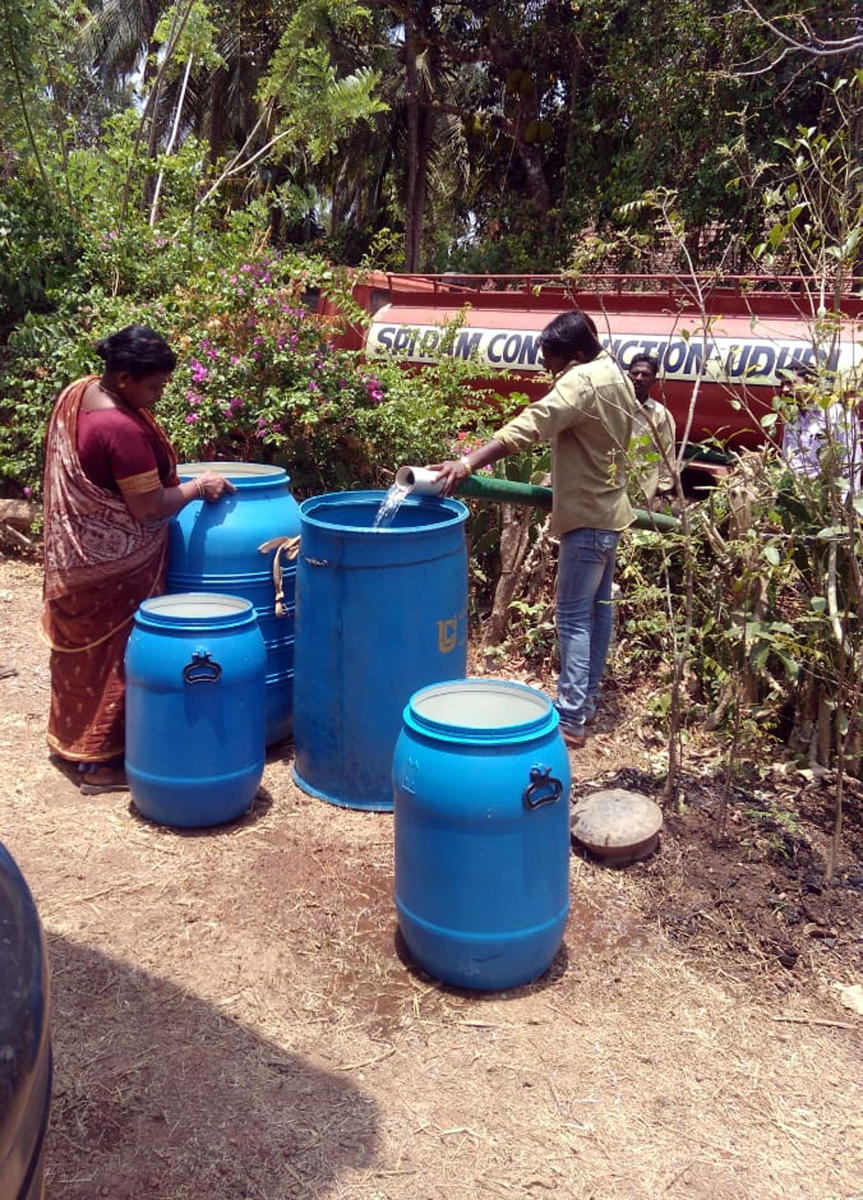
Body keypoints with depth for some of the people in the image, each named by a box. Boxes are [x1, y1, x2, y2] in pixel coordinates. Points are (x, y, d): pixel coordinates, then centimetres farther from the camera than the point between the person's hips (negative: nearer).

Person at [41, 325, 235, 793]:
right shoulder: (123, 430, -29)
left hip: (76, 554, 9)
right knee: (113, 658, 4)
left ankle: (72, 736, 39)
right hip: (115, 566, -9)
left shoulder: (78, 391, 0)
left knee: (83, 648, 22)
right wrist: (198, 486, -10)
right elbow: (150, 507, -24)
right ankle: (100, 762, 16)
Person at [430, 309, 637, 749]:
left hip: (587, 516, -10)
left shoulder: (582, 382, -21)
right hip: (609, 507, 10)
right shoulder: (615, 375, 10)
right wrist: (563, 480, 20)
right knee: (598, 608, 15)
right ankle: (586, 701, 25)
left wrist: (468, 462, -40)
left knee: (574, 617, -7)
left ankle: (570, 721, -4)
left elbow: (527, 427, -33)